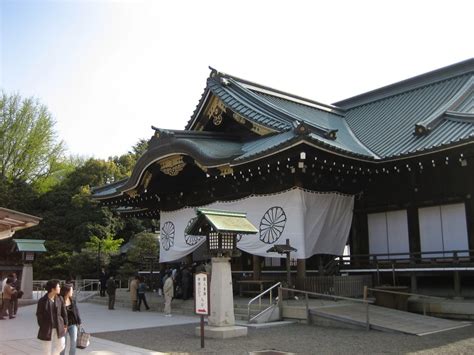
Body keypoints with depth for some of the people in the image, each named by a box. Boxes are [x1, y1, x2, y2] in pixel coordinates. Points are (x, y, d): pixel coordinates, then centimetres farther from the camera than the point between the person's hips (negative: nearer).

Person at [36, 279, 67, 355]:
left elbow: (64, 313, 6)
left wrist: (65, 325, 8)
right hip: (47, 328, -4)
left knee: (61, 345, 8)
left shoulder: (59, 299, -1)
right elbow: (39, 315, -5)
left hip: (59, 327, 4)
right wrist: (42, 327, -5)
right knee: (47, 348, 6)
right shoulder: (42, 301, -12)